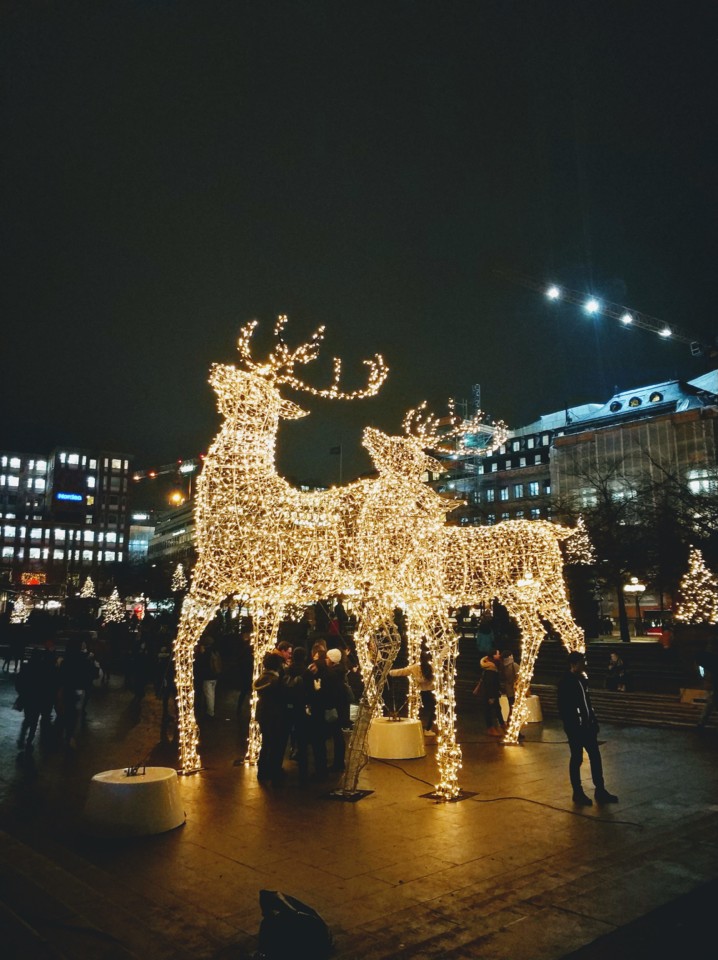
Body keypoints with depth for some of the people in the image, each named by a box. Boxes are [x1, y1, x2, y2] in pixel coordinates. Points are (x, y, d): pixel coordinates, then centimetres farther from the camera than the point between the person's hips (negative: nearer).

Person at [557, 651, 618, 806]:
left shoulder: (582, 678, 7)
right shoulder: (565, 682, -16)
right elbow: (563, 708, -17)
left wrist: (593, 720, 11)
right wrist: (572, 726, -18)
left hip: (587, 725, 7)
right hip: (575, 728, -7)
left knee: (595, 756, 11)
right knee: (577, 759, 4)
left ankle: (600, 791, 22)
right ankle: (578, 793, 17)